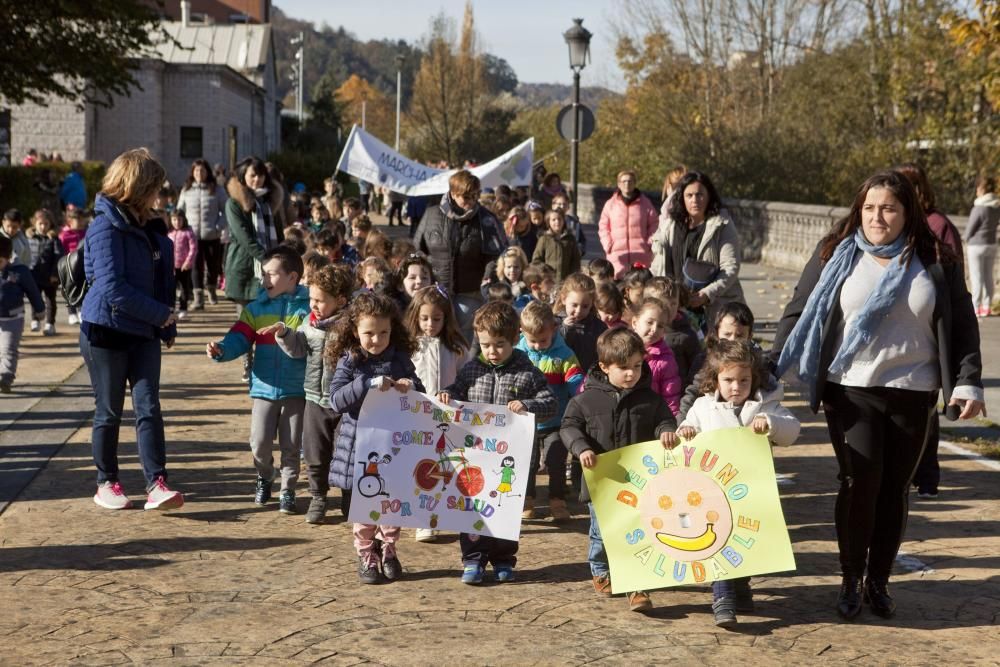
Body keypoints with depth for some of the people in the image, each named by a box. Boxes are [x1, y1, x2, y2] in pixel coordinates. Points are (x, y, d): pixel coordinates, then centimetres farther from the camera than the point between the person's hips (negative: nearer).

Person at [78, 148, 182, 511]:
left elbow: (159, 277, 16)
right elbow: (112, 287, -22)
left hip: (143, 332, 6)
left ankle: (156, 484, -7)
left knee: (149, 407, -3)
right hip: (106, 332, -6)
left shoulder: (144, 228, 11)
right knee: (109, 411, 5)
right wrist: (161, 314, -16)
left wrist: (166, 326, 8)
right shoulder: (106, 228, -14)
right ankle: (107, 483, 19)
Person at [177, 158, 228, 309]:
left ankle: (211, 290, 34)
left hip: (212, 236, 0)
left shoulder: (217, 189, 2)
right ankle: (198, 297, -2)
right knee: (196, 266, -4)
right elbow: (180, 211, 13)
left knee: (213, 264, 10)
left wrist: (219, 227, -11)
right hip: (193, 235, 0)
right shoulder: (186, 190, 7)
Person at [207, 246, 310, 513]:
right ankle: (264, 477, 29)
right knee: (259, 444, 1)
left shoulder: (308, 307, -1)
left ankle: (287, 490, 20)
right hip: (264, 387, 2)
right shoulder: (255, 308, 6)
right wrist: (221, 350, -23)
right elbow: (239, 339, -3)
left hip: (296, 389, -2)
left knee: (291, 446, 4)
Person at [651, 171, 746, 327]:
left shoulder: (722, 226, -2)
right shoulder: (670, 225, 9)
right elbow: (659, 265, 8)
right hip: (679, 307, 3)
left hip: (717, 307, -3)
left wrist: (707, 294, -17)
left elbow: (731, 267, -7)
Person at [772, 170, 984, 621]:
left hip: (912, 393, 2)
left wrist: (968, 382, -4)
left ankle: (879, 582, 21)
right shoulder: (835, 255, 2)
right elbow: (797, 313, 5)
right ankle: (851, 580, 7)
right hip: (851, 390, -1)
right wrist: (770, 369, 0)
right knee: (860, 482, -10)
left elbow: (962, 325, 7)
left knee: (894, 489, 6)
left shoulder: (935, 262, 4)